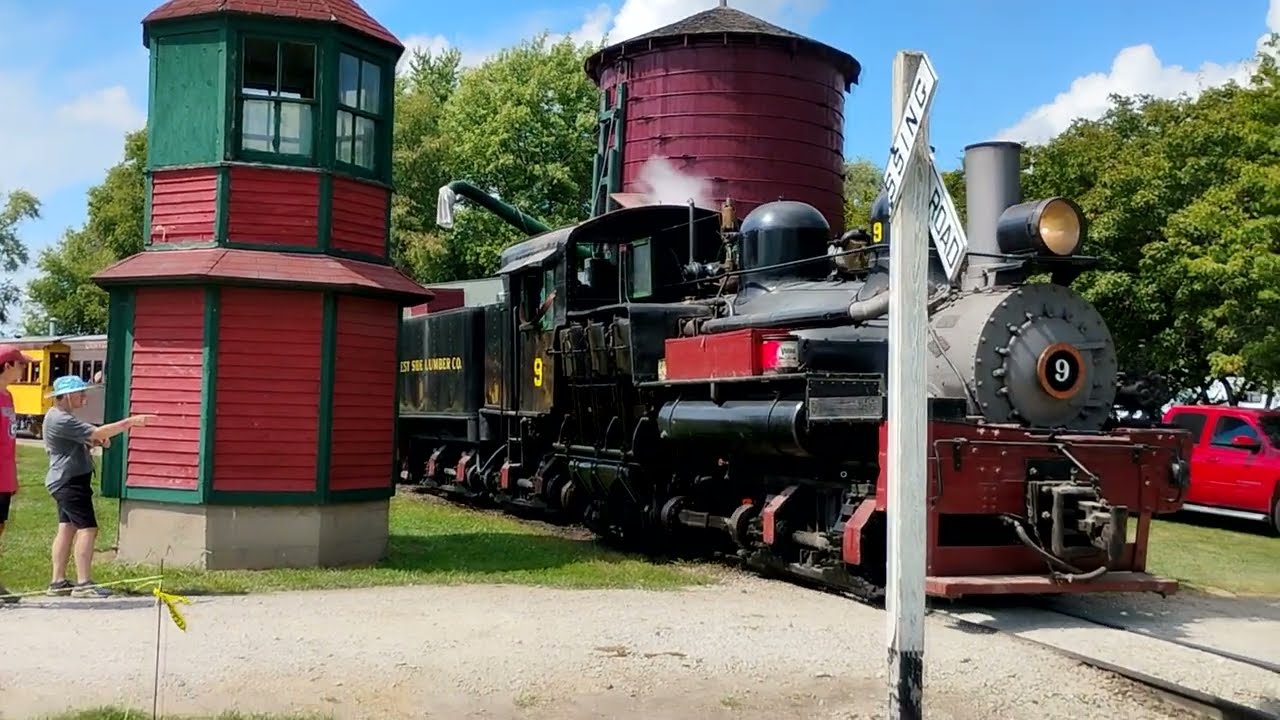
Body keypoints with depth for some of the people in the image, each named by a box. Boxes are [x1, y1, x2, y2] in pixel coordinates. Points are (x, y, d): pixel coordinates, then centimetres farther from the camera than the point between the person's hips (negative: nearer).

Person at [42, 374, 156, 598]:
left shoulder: (58, 416, 16)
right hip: (70, 481, -11)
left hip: (65, 482, 11)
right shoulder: (61, 420, -19)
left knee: (66, 528, 11)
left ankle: (58, 582, 13)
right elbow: (97, 432, -26)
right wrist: (130, 422, -24)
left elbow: (77, 442, 26)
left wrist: (92, 441, 5)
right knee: (87, 528, -13)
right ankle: (83, 583, -14)